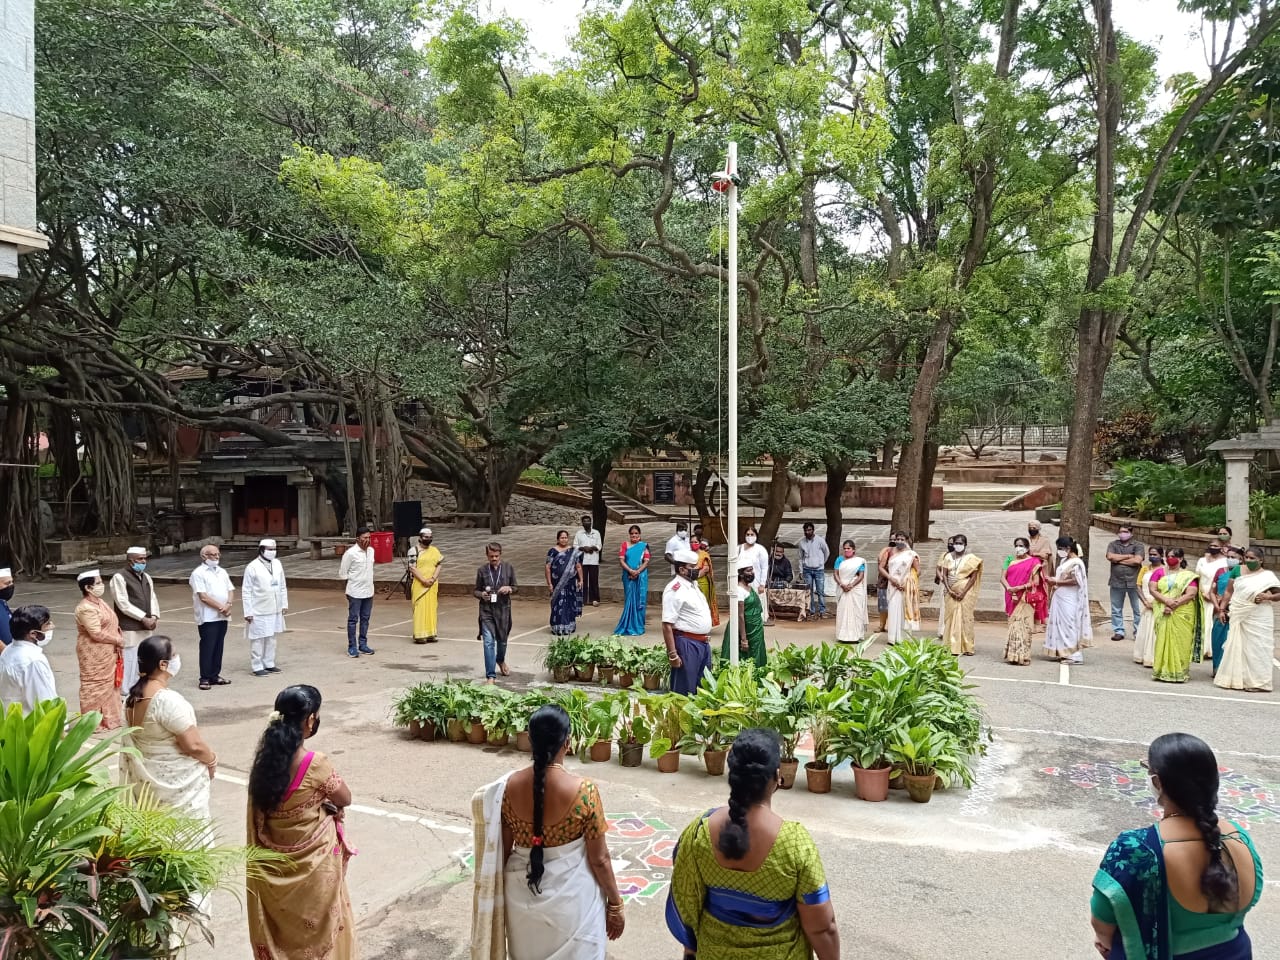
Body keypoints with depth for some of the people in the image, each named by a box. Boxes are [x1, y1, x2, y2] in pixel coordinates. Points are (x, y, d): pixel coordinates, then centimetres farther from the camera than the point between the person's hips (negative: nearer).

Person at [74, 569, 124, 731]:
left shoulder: (99, 602, 9)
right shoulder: (86, 608, -21)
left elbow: (110, 624, 17)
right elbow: (97, 634, -25)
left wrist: (118, 640, 1)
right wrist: (117, 640, -14)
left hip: (106, 655, 10)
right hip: (94, 656, -10)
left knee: (108, 685, 16)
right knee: (95, 687, 0)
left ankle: (107, 719, 27)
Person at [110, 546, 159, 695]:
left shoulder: (146, 577, 15)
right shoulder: (119, 578, -9)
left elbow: (153, 598, 14)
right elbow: (123, 604, -15)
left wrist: (154, 617, -4)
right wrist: (144, 618, -15)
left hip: (145, 629, 8)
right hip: (129, 630, -7)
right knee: (128, 663, -6)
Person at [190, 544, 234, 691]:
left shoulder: (222, 572, 14)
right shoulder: (198, 573, -7)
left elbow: (231, 590, 12)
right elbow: (203, 597, -14)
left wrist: (228, 605, -8)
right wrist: (221, 607, -13)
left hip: (222, 616, 6)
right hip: (208, 617, -6)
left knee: (218, 647, 10)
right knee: (207, 647, -3)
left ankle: (215, 676, 17)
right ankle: (205, 678, 3)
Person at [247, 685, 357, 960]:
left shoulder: (265, 758, -10)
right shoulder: (315, 764, -28)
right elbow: (345, 799, -12)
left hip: (275, 862, 6)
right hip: (312, 862, -5)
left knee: (280, 920, 24)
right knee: (316, 923, 16)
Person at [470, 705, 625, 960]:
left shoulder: (508, 787, -13)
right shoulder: (584, 791, -22)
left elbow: (500, 852, -2)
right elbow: (599, 859, -14)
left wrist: (502, 896, 14)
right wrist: (615, 904, 1)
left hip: (523, 897, 3)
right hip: (571, 899, -3)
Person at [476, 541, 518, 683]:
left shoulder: (509, 568, 1)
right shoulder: (482, 571, 0)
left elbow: (515, 587, 8)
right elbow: (476, 590, 7)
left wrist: (509, 589, -14)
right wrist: (482, 595, -15)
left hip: (503, 610, 1)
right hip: (487, 611, -1)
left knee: (502, 640, 17)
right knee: (488, 642, -10)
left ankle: (501, 661, 49)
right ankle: (490, 676, -6)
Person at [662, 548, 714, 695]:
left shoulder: (693, 585, 11)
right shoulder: (675, 590, -17)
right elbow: (667, 625, -21)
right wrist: (672, 654, -23)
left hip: (703, 643, 9)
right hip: (687, 644, -9)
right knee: (685, 691, -1)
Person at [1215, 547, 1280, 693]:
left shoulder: (1267, 576, 0)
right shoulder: (1238, 571, 11)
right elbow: (1229, 591, 12)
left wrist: (1268, 597, -19)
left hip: (1258, 619, -4)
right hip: (1238, 617, 4)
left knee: (1257, 648, -3)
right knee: (1237, 647, 6)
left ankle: (1260, 682, 3)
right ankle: (1237, 680, 14)